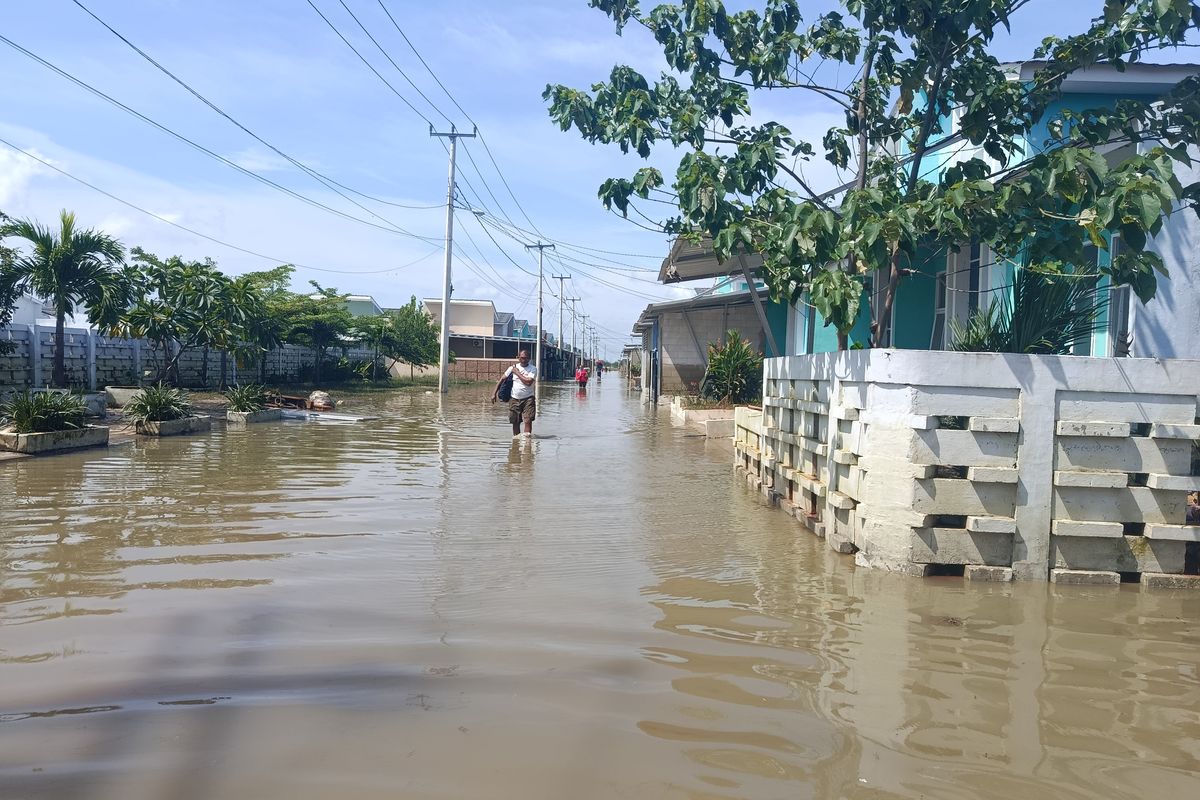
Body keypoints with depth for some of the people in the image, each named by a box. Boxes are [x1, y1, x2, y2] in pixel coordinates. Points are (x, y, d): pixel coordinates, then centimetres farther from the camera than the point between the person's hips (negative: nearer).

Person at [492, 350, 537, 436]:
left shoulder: (533, 369, -5)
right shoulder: (513, 367, 4)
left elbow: (528, 382, -19)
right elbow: (502, 379, 10)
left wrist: (517, 373, -10)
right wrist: (494, 393, 6)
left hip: (528, 399, -3)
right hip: (514, 399, 3)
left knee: (528, 420, -15)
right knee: (515, 422, 7)